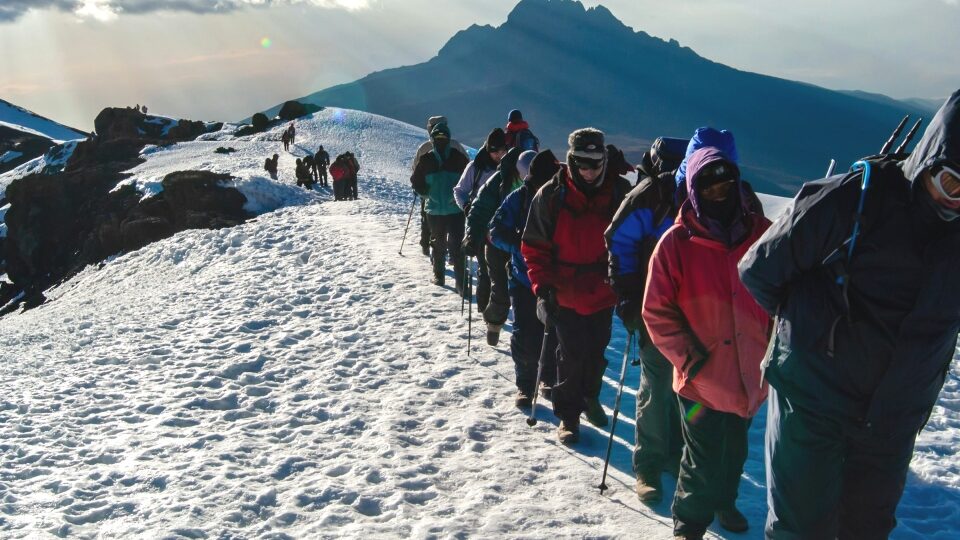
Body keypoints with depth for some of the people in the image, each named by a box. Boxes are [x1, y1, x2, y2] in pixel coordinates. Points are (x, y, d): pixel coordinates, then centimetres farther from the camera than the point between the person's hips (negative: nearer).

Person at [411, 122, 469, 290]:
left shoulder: (458, 158, -2)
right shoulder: (425, 159, 2)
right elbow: (416, 181, 11)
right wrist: (427, 194, -1)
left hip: (455, 209, -2)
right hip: (435, 210, 2)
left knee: (456, 245, -8)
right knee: (438, 244, 16)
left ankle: (460, 281, -7)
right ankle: (438, 275, 32)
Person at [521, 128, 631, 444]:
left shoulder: (620, 192, -5)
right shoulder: (551, 196, -10)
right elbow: (534, 246, -5)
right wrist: (542, 285, -14)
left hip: (604, 293, 3)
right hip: (566, 295, -2)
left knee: (596, 351, 17)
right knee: (571, 355, 1)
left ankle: (589, 397, 42)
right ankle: (568, 415, 18)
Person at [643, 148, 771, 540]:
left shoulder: (763, 234, -3)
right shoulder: (676, 243, -11)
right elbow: (657, 312, -9)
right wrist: (688, 358, -15)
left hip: (751, 375, 4)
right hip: (703, 378, -4)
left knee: (735, 449, 24)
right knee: (703, 460, 6)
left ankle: (723, 501, 51)